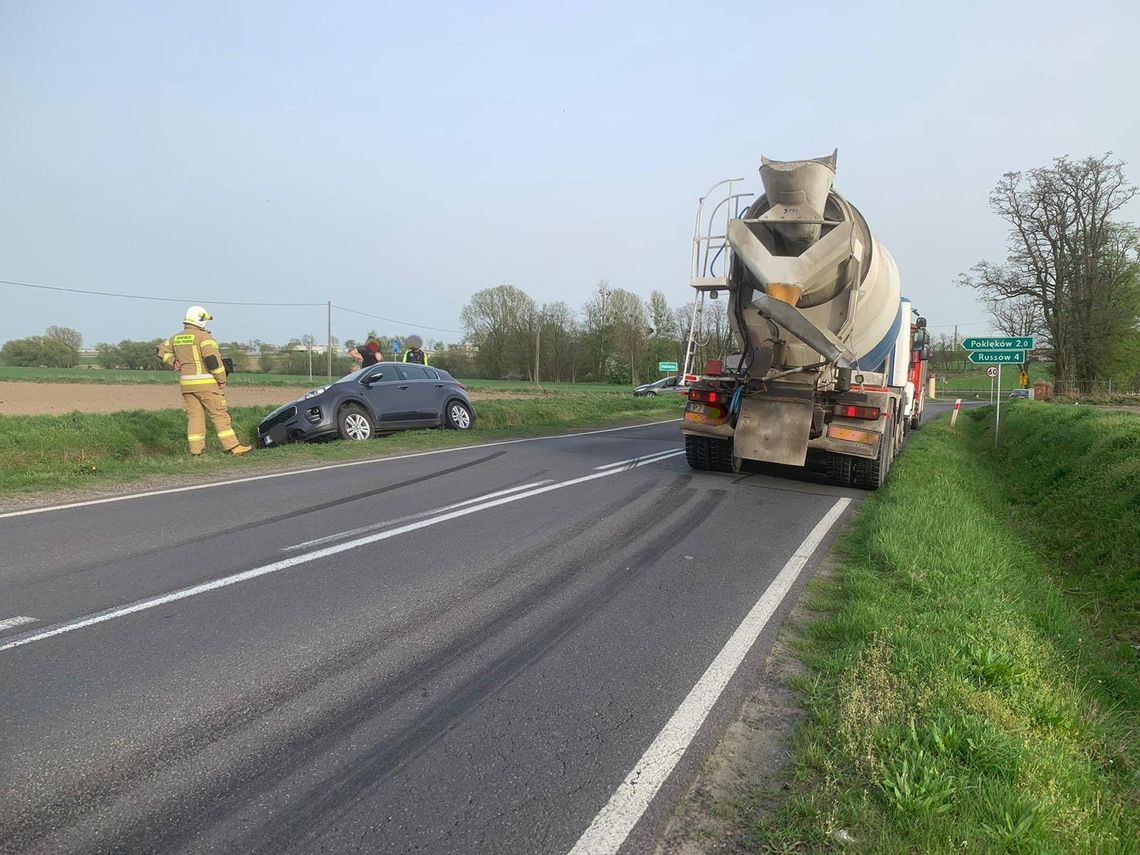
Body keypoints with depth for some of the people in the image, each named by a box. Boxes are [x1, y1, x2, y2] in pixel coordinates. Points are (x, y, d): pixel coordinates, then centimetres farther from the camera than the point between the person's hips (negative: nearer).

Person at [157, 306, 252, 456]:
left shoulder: (177, 338, 14)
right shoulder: (203, 336, -10)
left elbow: (162, 349, 27)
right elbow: (212, 359, -19)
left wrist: (173, 362, 17)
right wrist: (222, 380, -12)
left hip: (186, 384, 7)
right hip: (206, 383, -7)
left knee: (194, 416, 9)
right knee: (219, 415, -4)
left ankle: (196, 450, 7)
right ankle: (232, 447, -5)